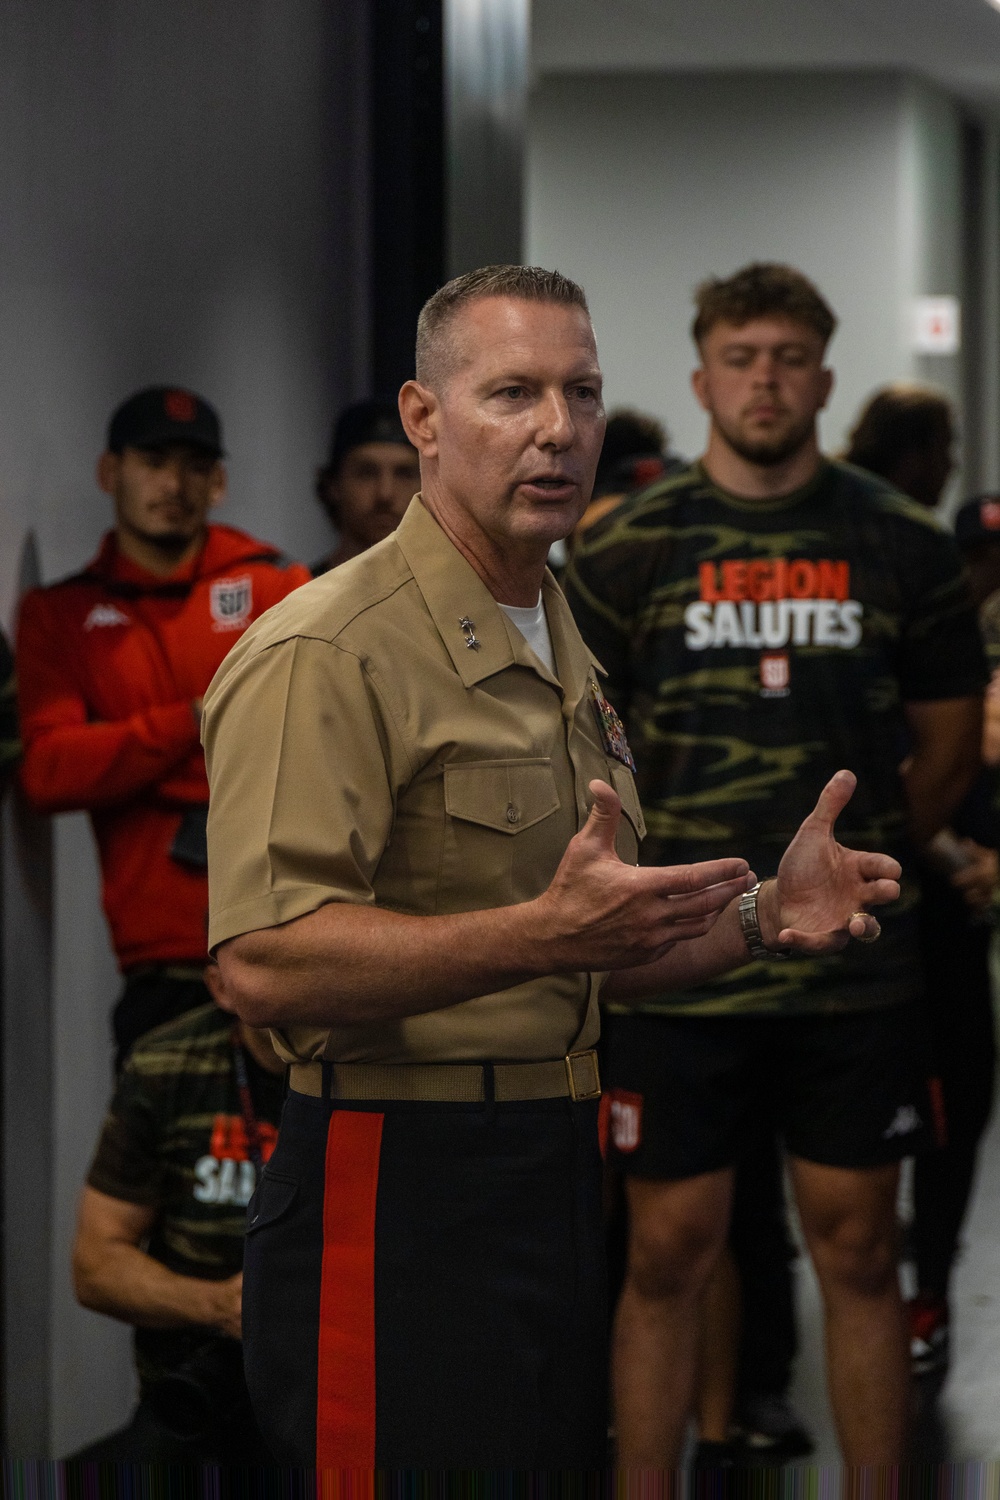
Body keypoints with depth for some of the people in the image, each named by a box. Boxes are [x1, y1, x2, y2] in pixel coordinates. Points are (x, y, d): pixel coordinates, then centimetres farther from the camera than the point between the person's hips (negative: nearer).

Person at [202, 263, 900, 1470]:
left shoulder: (564, 654, 19)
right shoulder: (322, 654, -12)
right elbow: (265, 964, -24)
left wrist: (762, 913, 7)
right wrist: (549, 933, -32)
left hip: (559, 1180, 9)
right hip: (400, 1193, -9)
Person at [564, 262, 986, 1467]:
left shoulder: (902, 546, 3)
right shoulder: (630, 549, 1)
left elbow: (946, 746, 12)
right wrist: (645, 881, 7)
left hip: (855, 972, 1)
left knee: (857, 1251, 7)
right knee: (669, 1254, 3)